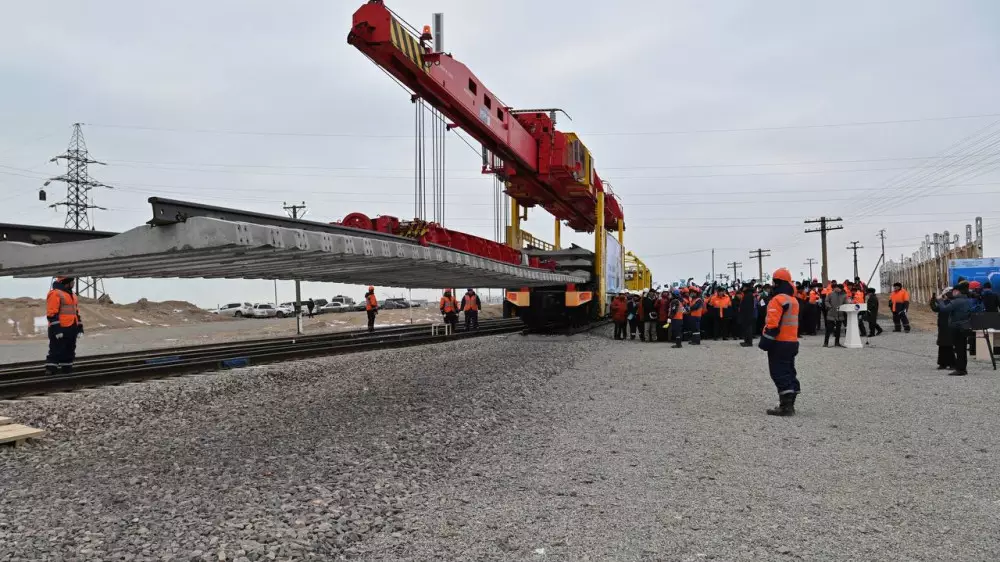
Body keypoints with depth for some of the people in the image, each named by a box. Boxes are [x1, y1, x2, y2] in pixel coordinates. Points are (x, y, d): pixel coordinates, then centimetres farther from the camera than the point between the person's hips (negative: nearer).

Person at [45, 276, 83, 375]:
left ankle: (67, 369, 19)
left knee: (69, 351, 12)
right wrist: (56, 328, -20)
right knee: (56, 351, -8)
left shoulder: (72, 295, 20)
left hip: (71, 330, 9)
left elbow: (76, 312, 25)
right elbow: (52, 314, -15)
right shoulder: (55, 294, -9)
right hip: (60, 330, -9)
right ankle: (50, 370, -6)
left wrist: (80, 326, 20)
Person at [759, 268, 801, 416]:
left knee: (780, 373, -7)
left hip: (779, 343, -9)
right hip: (793, 342, 9)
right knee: (789, 372, 14)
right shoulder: (794, 300, 14)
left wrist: (765, 341, -18)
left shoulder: (777, 300, -15)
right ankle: (789, 404, 18)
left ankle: (785, 406, -10)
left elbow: (772, 324, -22)